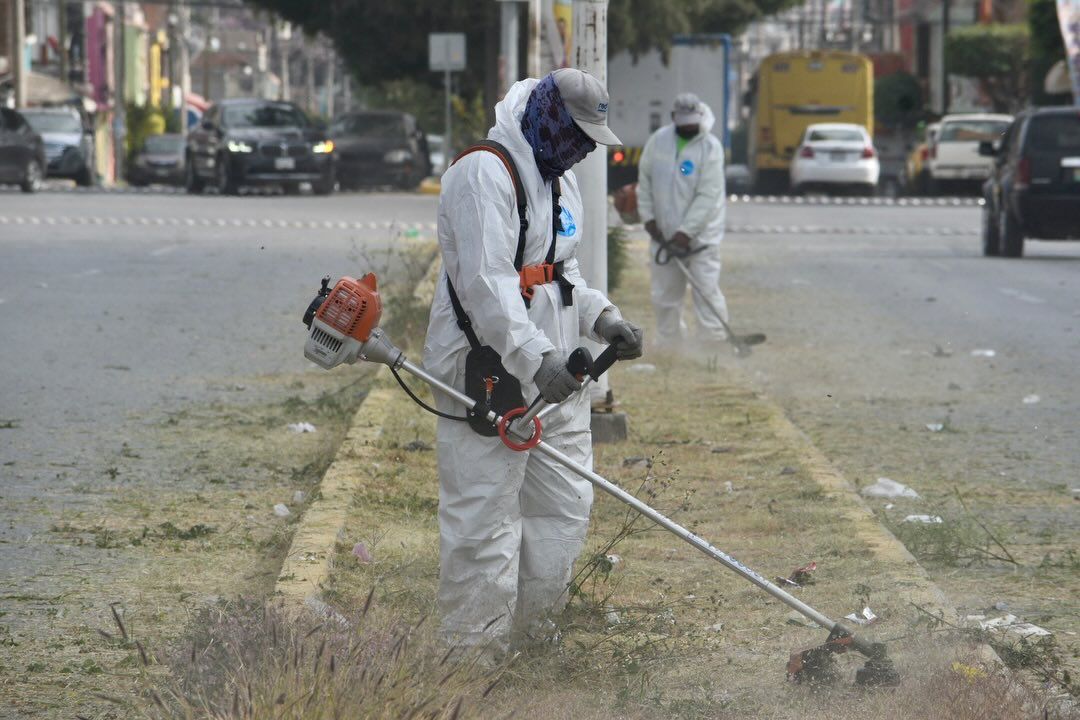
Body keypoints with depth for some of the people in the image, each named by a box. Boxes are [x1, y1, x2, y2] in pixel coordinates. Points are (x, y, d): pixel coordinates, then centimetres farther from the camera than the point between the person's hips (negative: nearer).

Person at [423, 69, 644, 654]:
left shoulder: (558, 179, 18)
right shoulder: (483, 173, -14)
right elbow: (486, 281, -25)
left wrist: (601, 318, 7)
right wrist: (534, 358, -34)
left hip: (553, 376, 10)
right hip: (487, 372, -10)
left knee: (564, 508, 12)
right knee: (483, 520, -7)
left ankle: (517, 633, 22)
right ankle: (472, 650, -3)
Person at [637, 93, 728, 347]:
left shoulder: (710, 148, -12)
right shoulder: (658, 140, 1)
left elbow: (707, 196, -16)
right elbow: (645, 178, 11)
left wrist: (686, 232, -20)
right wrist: (648, 216, 2)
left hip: (700, 234, -4)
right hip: (664, 233, 4)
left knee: (706, 290, -9)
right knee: (664, 294, 9)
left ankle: (715, 342, -7)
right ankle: (670, 342, 21)